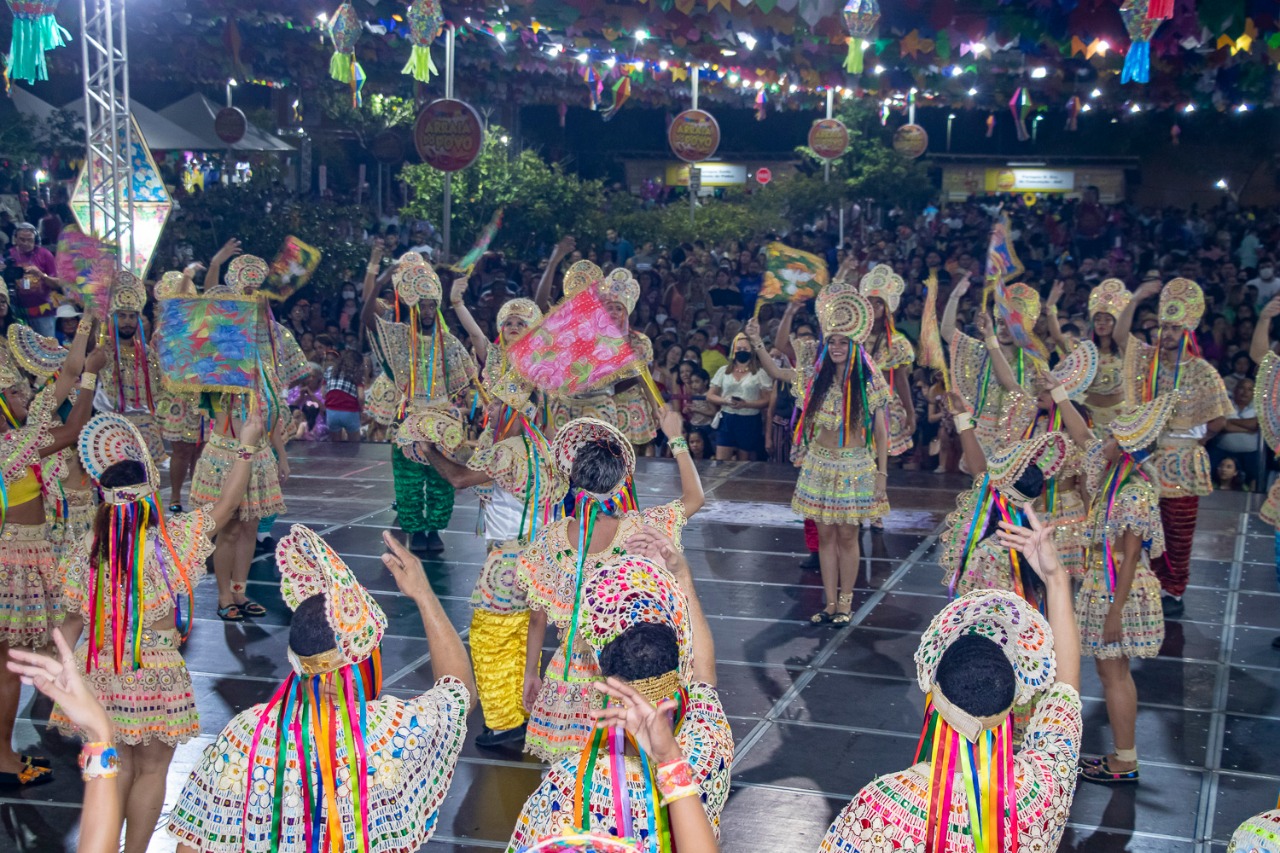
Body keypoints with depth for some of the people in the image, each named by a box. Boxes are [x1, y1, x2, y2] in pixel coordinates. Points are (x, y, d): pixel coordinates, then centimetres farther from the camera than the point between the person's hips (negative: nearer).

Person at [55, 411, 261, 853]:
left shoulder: (86, 550, -6)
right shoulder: (172, 540, -14)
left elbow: (73, 620, -1)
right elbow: (226, 504, -8)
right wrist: (247, 444, -3)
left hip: (99, 672, 3)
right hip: (153, 675, -3)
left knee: (115, 766, 18)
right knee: (151, 770, 12)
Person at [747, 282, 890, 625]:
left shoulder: (869, 383, -7)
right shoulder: (816, 377, 2)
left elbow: (880, 430, -4)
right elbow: (775, 371, 8)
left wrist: (881, 473, -7)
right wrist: (756, 343, -6)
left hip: (855, 467, -3)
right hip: (819, 464, 3)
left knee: (847, 536, 3)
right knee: (825, 535, 8)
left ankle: (845, 603, 15)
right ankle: (830, 604, 17)